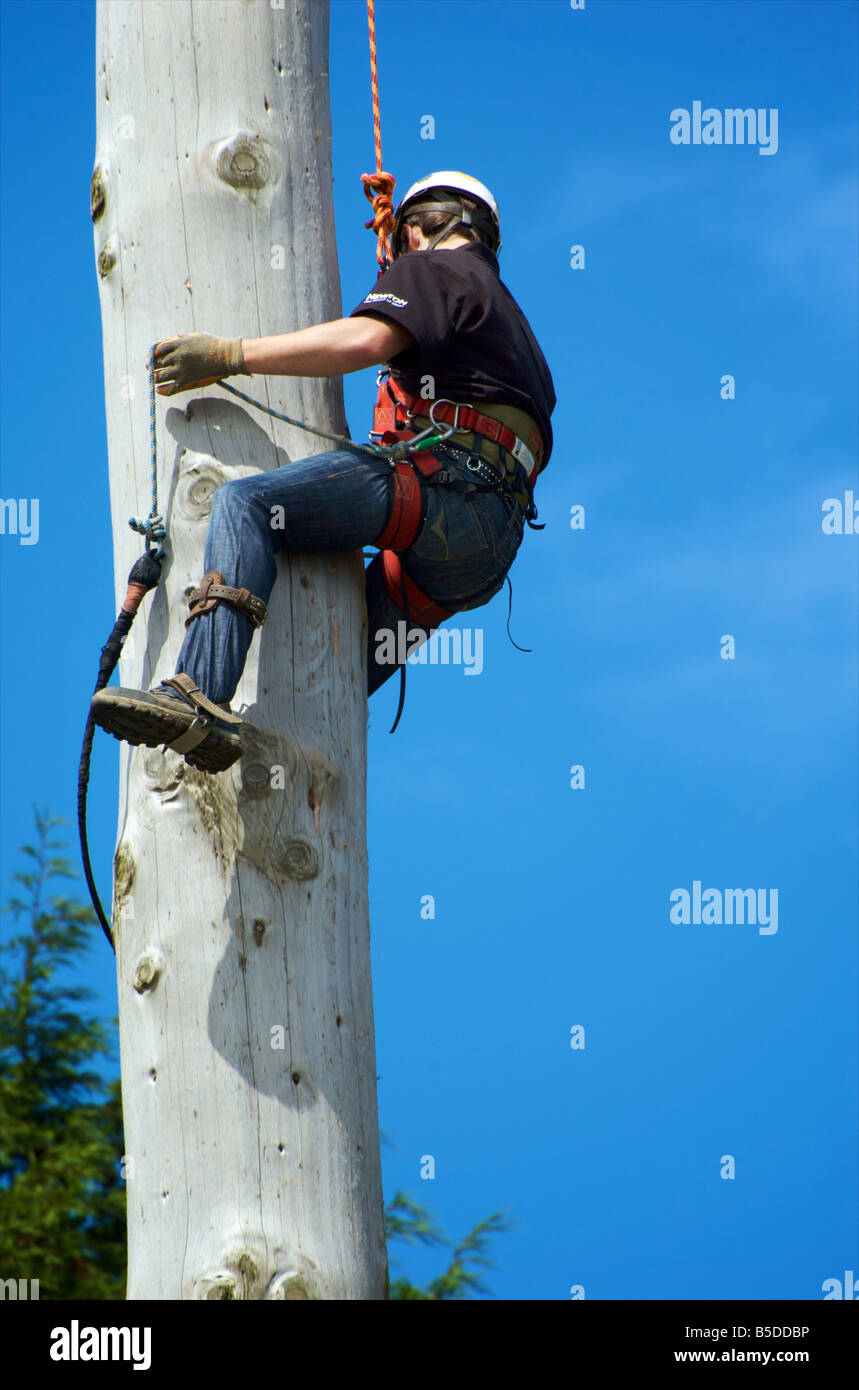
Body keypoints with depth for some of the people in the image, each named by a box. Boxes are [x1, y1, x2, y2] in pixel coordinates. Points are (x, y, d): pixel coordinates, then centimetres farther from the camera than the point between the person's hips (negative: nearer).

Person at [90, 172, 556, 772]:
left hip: (443, 483, -10)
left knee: (245, 503, -23)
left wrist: (229, 355, -10)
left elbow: (365, 339, -12)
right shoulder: (507, 312, 38)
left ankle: (200, 697, -43)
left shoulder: (429, 269, 10)